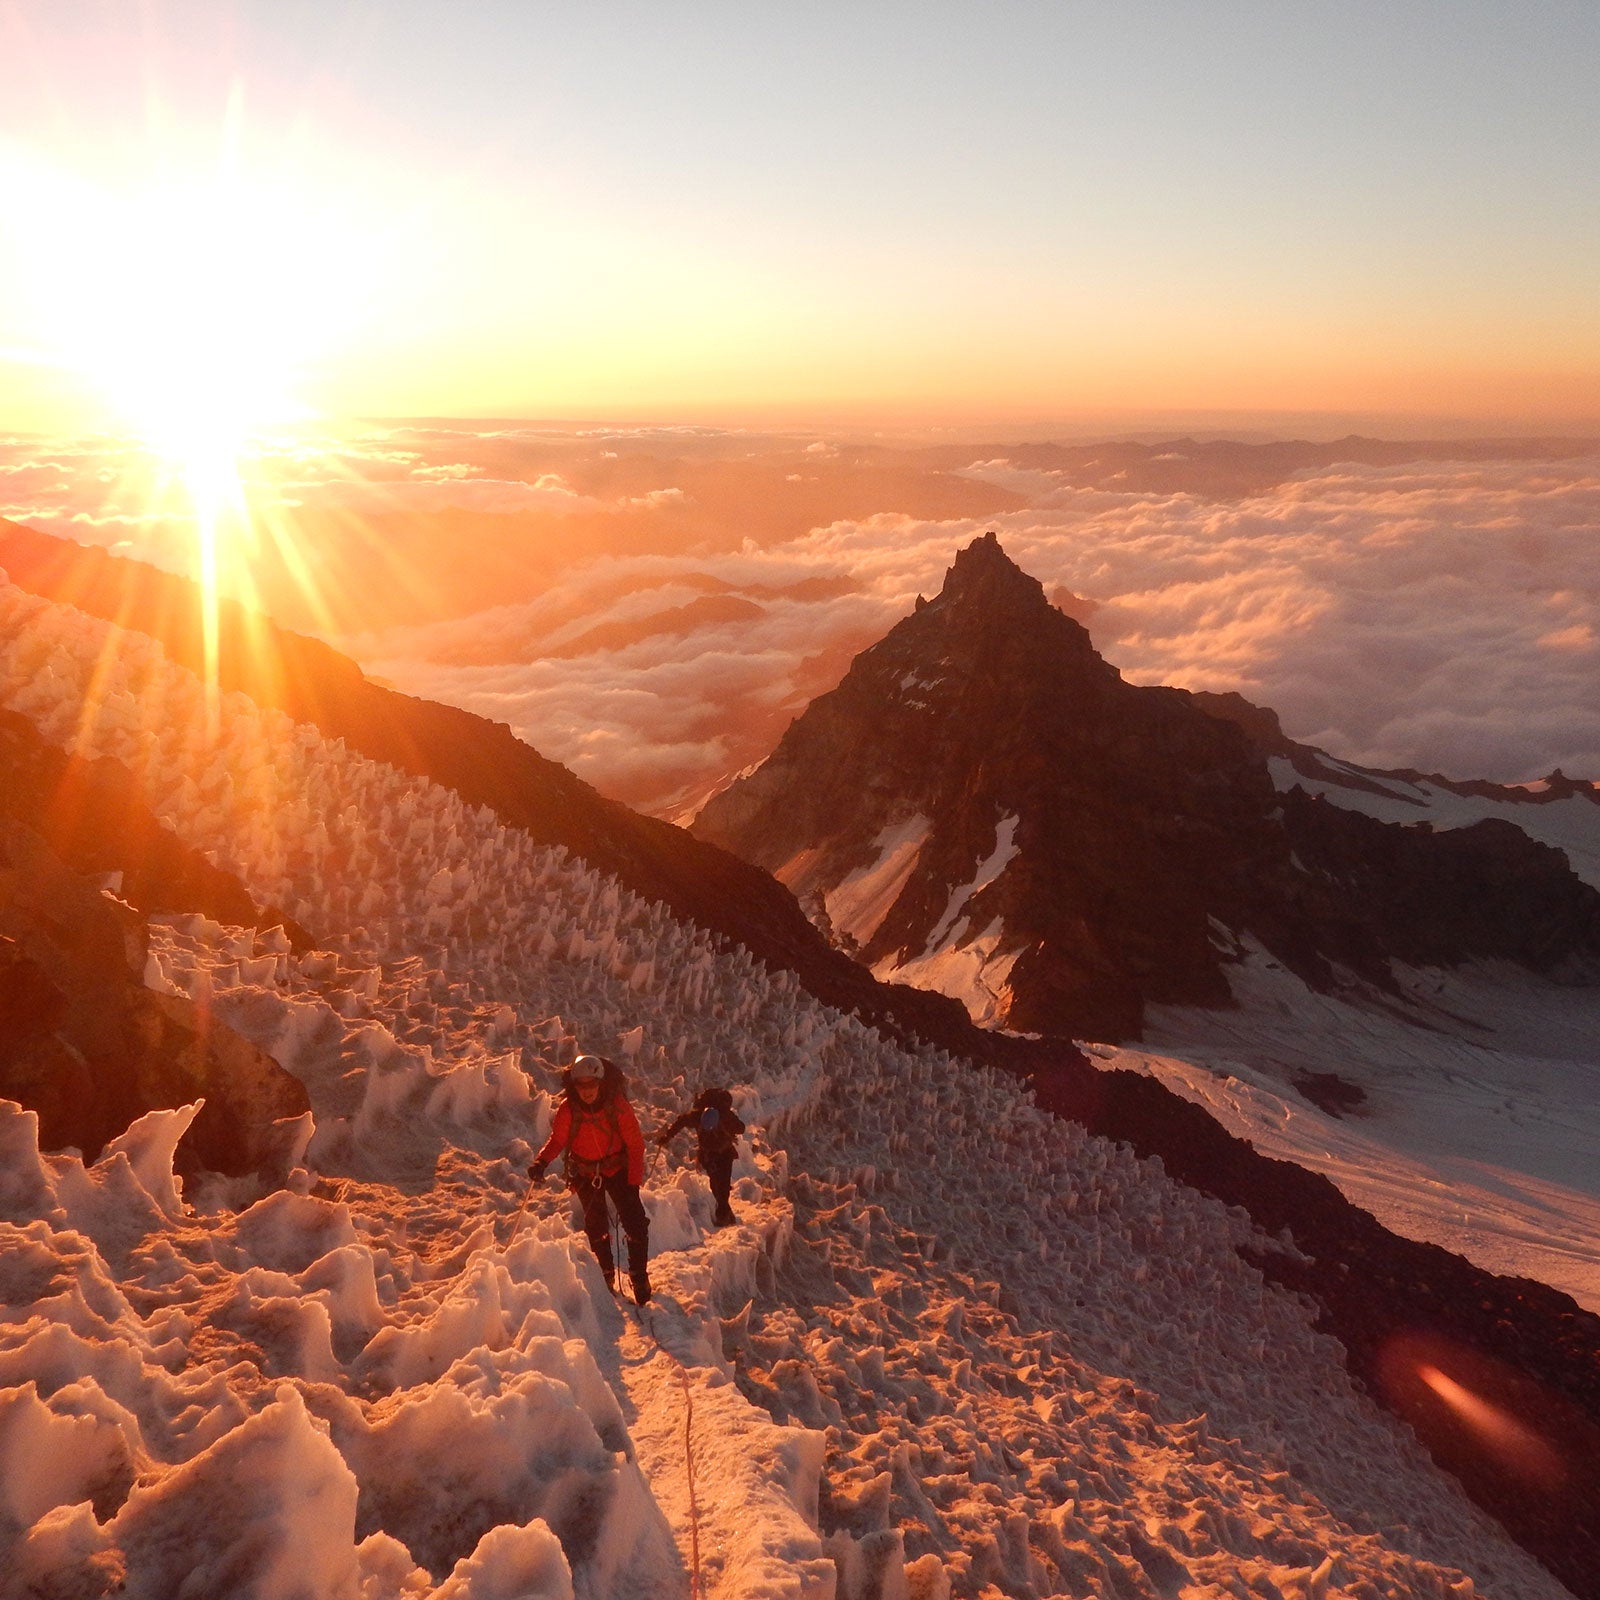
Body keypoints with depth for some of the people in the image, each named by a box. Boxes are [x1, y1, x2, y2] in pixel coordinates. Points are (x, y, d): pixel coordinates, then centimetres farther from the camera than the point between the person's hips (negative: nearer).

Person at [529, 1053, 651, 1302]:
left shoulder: (617, 1105, -22)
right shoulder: (568, 1109, -18)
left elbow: (635, 1144, -15)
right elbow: (557, 1140, -8)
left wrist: (634, 1181, -16)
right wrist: (542, 1162, -28)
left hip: (617, 1168, -1)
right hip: (585, 1173, 1)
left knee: (635, 1222, -9)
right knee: (596, 1226, 7)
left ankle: (639, 1275, 4)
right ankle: (606, 1276, 24)